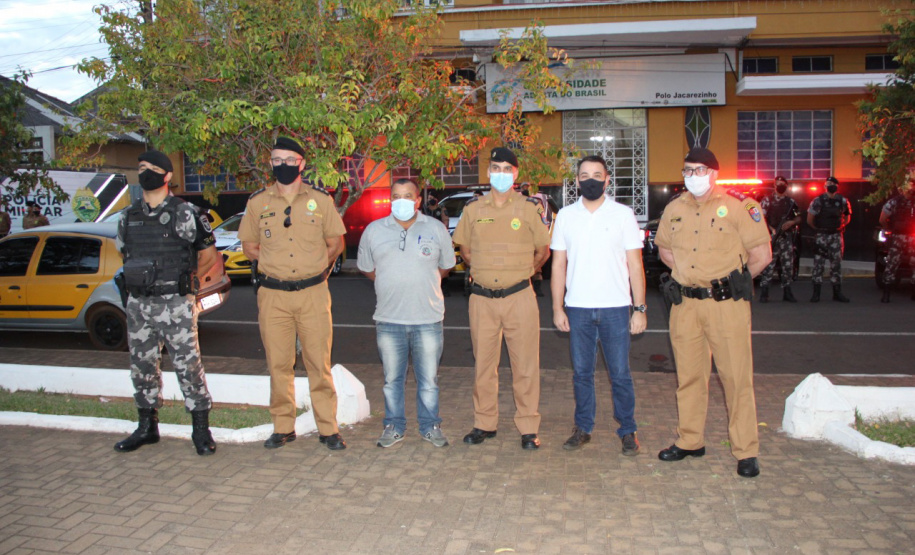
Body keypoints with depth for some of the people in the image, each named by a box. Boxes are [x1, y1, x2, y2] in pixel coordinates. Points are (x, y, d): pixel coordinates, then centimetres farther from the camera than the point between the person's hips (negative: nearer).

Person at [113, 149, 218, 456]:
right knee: (142, 365, 12)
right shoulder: (129, 216, 11)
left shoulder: (184, 213, -5)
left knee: (188, 364, -5)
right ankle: (147, 427, 26)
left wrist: (182, 281, 5)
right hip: (138, 303, 6)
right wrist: (141, 281, 12)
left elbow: (209, 255, 1)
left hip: (176, 304, -6)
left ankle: (201, 429, 5)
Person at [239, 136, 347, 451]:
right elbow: (249, 246, 16)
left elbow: (336, 243, 13)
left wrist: (317, 267, 5)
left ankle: (328, 428, 9)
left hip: (313, 293, -1)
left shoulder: (320, 200, 4)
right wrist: (275, 265, 6)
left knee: (319, 364, 1)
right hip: (273, 295, 1)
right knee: (278, 365, 6)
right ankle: (283, 428, 18)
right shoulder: (257, 203, 7)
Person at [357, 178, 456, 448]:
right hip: (388, 318, 1)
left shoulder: (436, 229, 5)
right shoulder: (374, 230, 6)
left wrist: (422, 284, 10)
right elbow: (366, 267, 16)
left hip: (428, 318, -1)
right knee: (392, 378, 9)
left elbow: (446, 266, 15)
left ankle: (430, 426, 20)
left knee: (428, 379, 6)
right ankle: (394, 426, 23)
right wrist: (392, 285, 11)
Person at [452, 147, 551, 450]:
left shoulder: (529, 207, 2)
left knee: (525, 365, 2)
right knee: (483, 364, 10)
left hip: (519, 297, -2)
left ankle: (528, 428, 13)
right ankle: (484, 424, 23)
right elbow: (465, 249, 18)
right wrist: (487, 270, 12)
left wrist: (519, 272, 11)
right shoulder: (473, 208, 7)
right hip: (482, 299, 2)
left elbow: (543, 251, 10)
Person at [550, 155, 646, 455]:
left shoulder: (623, 214, 2)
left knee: (620, 374, 1)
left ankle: (627, 431, 16)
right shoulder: (566, 216, 8)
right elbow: (559, 264, 9)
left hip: (614, 308, -2)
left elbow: (635, 265, 2)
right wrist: (557, 308, 3)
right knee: (581, 372, 9)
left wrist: (639, 308, -4)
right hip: (577, 308, 2)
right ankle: (583, 428, 22)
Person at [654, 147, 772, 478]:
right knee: (688, 375, 11)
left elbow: (762, 255, -3)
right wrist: (687, 274, 11)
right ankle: (690, 441, 24)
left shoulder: (738, 205, -4)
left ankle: (746, 451, 8)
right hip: (685, 304, 5)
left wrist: (729, 281, 4)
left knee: (736, 376, -2)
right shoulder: (674, 209, 11)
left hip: (726, 304, -4)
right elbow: (664, 248, 25)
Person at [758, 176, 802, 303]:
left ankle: (787, 292, 15)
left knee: (788, 266, 6)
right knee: (768, 265, -8)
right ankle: (764, 293, -5)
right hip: (772, 237, -4)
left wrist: (791, 222, -6)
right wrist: (771, 230, -16)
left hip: (787, 237, 4)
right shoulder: (767, 200, 4)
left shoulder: (791, 201, 15)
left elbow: (799, 217, 17)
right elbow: (761, 218, -3)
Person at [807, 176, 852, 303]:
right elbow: (809, 220, 0)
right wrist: (818, 229, 6)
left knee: (836, 264, 6)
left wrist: (840, 227, 9)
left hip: (836, 236, 3)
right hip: (821, 236, -3)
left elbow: (847, 217, 19)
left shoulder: (843, 201, 6)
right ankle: (816, 293, -1)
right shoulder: (818, 201, -3)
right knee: (818, 264, -5)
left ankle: (837, 293, 13)